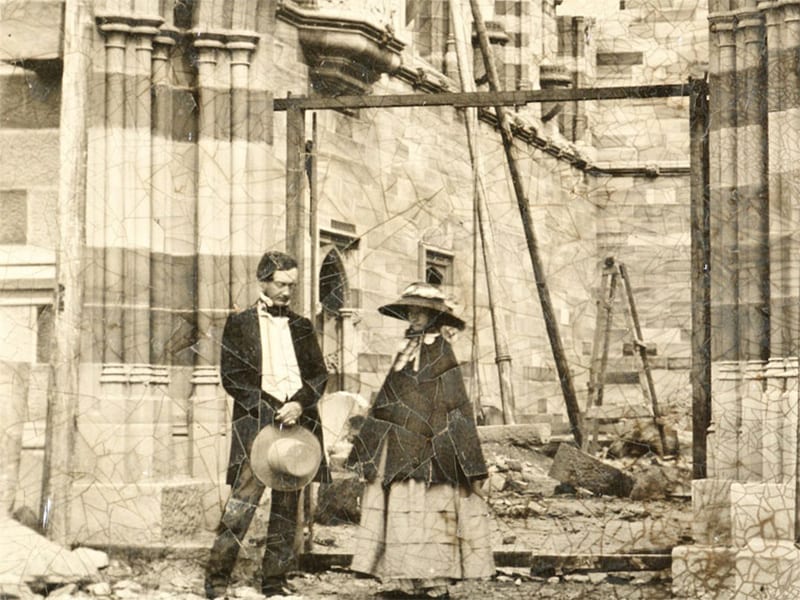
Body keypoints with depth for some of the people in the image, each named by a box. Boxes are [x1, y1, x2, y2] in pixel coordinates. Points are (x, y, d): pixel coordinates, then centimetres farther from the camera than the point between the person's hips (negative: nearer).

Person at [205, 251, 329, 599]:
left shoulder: (302, 327, 18)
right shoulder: (240, 324, 7)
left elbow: (319, 374, 11)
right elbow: (231, 376, -1)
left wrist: (298, 403, -8)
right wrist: (270, 410, -10)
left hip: (297, 421, 4)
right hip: (256, 423, -4)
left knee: (288, 508, 4)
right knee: (242, 503, -10)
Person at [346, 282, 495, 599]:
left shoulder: (442, 352, -4)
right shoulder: (407, 353, 15)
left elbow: (455, 406, -7)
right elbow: (386, 404, 19)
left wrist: (467, 460, -12)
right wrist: (367, 447, 18)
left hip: (429, 453, -7)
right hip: (400, 450, 7)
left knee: (429, 512, -7)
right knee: (400, 511, 4)